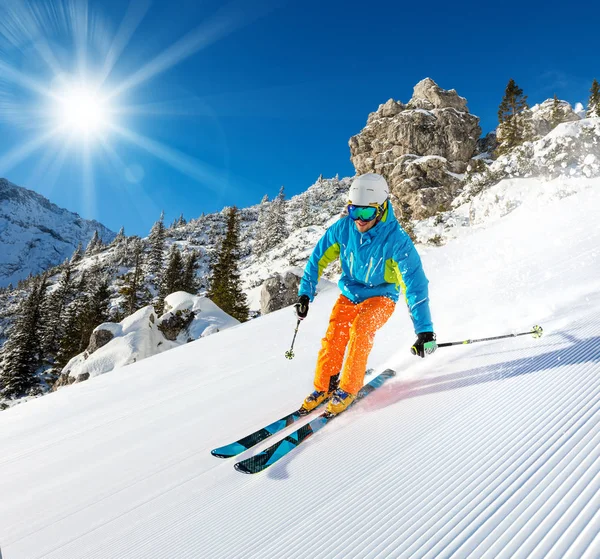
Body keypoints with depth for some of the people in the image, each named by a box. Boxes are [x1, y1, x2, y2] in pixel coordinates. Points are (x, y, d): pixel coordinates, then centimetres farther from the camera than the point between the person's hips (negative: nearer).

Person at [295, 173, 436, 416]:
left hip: (380, 297, -3)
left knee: (360, 330, -28)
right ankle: (323, 386, 9)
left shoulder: (396, 240, -27)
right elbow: (318, 258, -3)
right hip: (349, 294, 3)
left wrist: (424, 330, -32)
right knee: (333, 339, -14)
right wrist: (305, 294, -5)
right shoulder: (343, 228, -16)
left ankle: (348, 388, -10)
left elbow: (414, 284, -28)